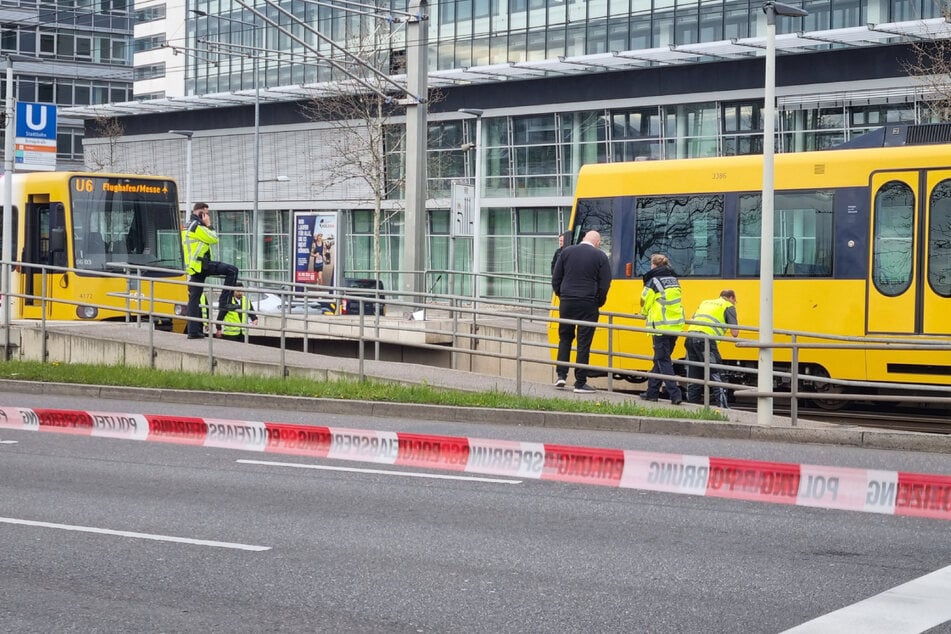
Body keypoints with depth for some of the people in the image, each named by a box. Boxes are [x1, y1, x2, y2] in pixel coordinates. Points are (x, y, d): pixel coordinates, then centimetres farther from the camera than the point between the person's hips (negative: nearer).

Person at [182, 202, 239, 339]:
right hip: (202, 265, -10)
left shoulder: (187, 227, 23)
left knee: (194, 298, 8)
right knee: (232, 271, -8)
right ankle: (224, 302, -10)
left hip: (193, 268, 10)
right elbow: (214, 239, -6)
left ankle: (193, 331, 7)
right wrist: (208, 224, 2)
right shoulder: (197, 226, -9)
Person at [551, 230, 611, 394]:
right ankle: (580, 383, 3)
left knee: (565, 338, 17)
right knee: (584, 343, 2)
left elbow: (556, 278, 6)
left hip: (566, 302, 2)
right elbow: (604, 284, -3)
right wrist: (599, 302, 11)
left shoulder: (567, 251, 5)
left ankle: (561, 375, 9)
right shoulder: (600, 256, -2)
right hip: (588, 305, -2)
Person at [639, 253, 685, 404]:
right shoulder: (674, 279, 13)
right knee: (660, 358, 16)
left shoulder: (654, 280, -7)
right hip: (676, 324, 7)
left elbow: (645, 301, -1)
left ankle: (675, 394, -15)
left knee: (663, 361, -5)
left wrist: (644, 313, 22)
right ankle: (652, 392, 21)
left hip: (661, 325, -7)